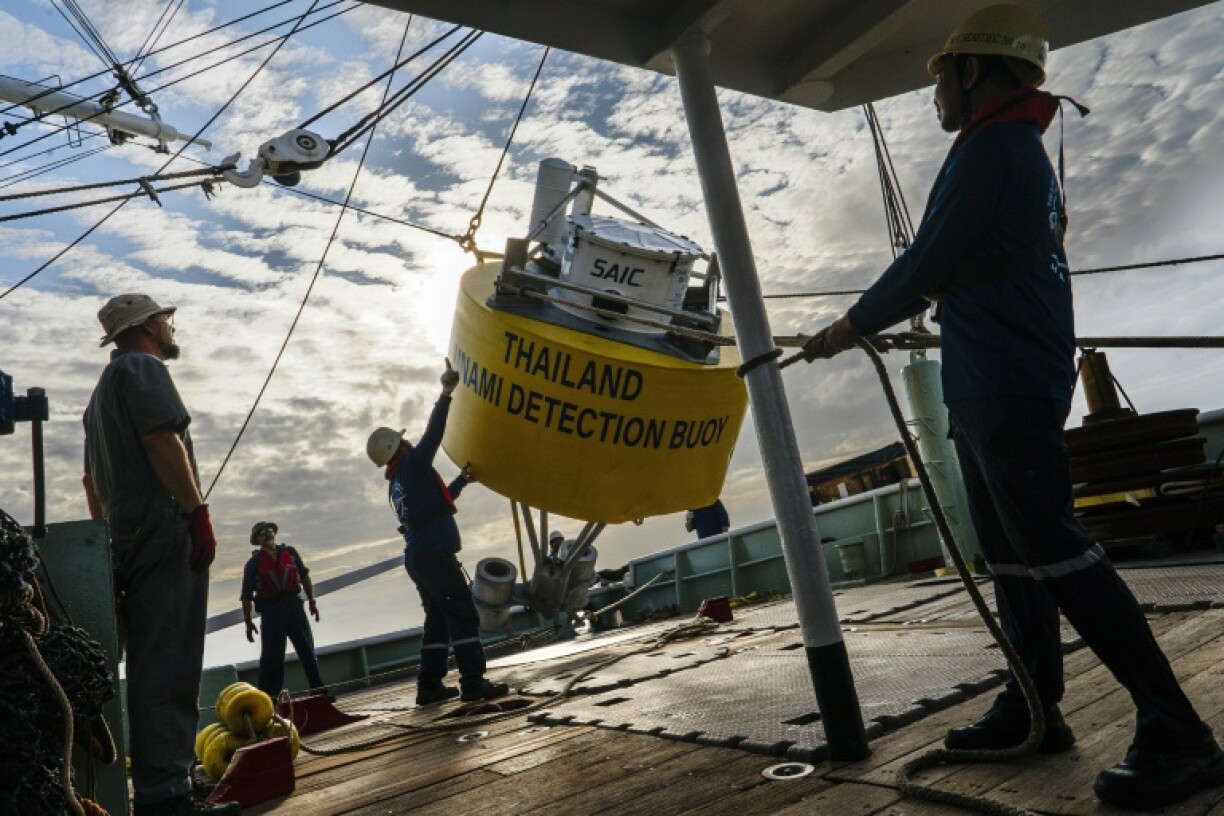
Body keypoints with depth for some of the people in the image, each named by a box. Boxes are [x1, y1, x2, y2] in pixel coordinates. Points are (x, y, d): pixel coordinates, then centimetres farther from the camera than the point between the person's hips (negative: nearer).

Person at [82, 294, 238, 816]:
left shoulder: (104, 388, 28)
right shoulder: (143, 367, -3)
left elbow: (91, 478, 28)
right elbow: (163, 441, -18)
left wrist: (108, 537, 27)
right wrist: (198, 513, -20)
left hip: (126, 538, 10)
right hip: (163, 530, -10)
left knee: (150, 665, 13)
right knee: (167, 668, -12)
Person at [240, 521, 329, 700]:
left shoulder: (290, 552, 11)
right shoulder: (254, 563, 4)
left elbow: (304, 576, 15)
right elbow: (246, 596, 3)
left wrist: (311, 601, 8)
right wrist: (248, 622, -1)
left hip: (294, 604, 2)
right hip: (271, 609, -2)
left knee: (307, 648, 4)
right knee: (272, 654, -1)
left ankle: (318, 687, 9)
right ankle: (267, 694, 5)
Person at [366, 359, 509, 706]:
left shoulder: (397, 482, 21)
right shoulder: (413, 466, -5)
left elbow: (438, 498, 33)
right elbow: (433, 433, -13)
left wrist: (461, 480, 30)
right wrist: (446, 392, -12)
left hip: (417, 557, 9)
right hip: (435, 553, -9)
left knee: (438, 619, 13)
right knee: (464, 615, -8)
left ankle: (429, 685, 13)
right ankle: (473, 683, -9)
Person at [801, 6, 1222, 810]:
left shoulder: (992, 147, -9)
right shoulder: (1025, 149, 24)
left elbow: (928, 266, -14)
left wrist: (853, 325, -2)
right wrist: (872, 316, 24)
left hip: (1007, 388, -11)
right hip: (987, 387, 11)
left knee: (1055, 551, -11)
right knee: (1011, 554, 11)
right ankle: (1034, 709, 19)